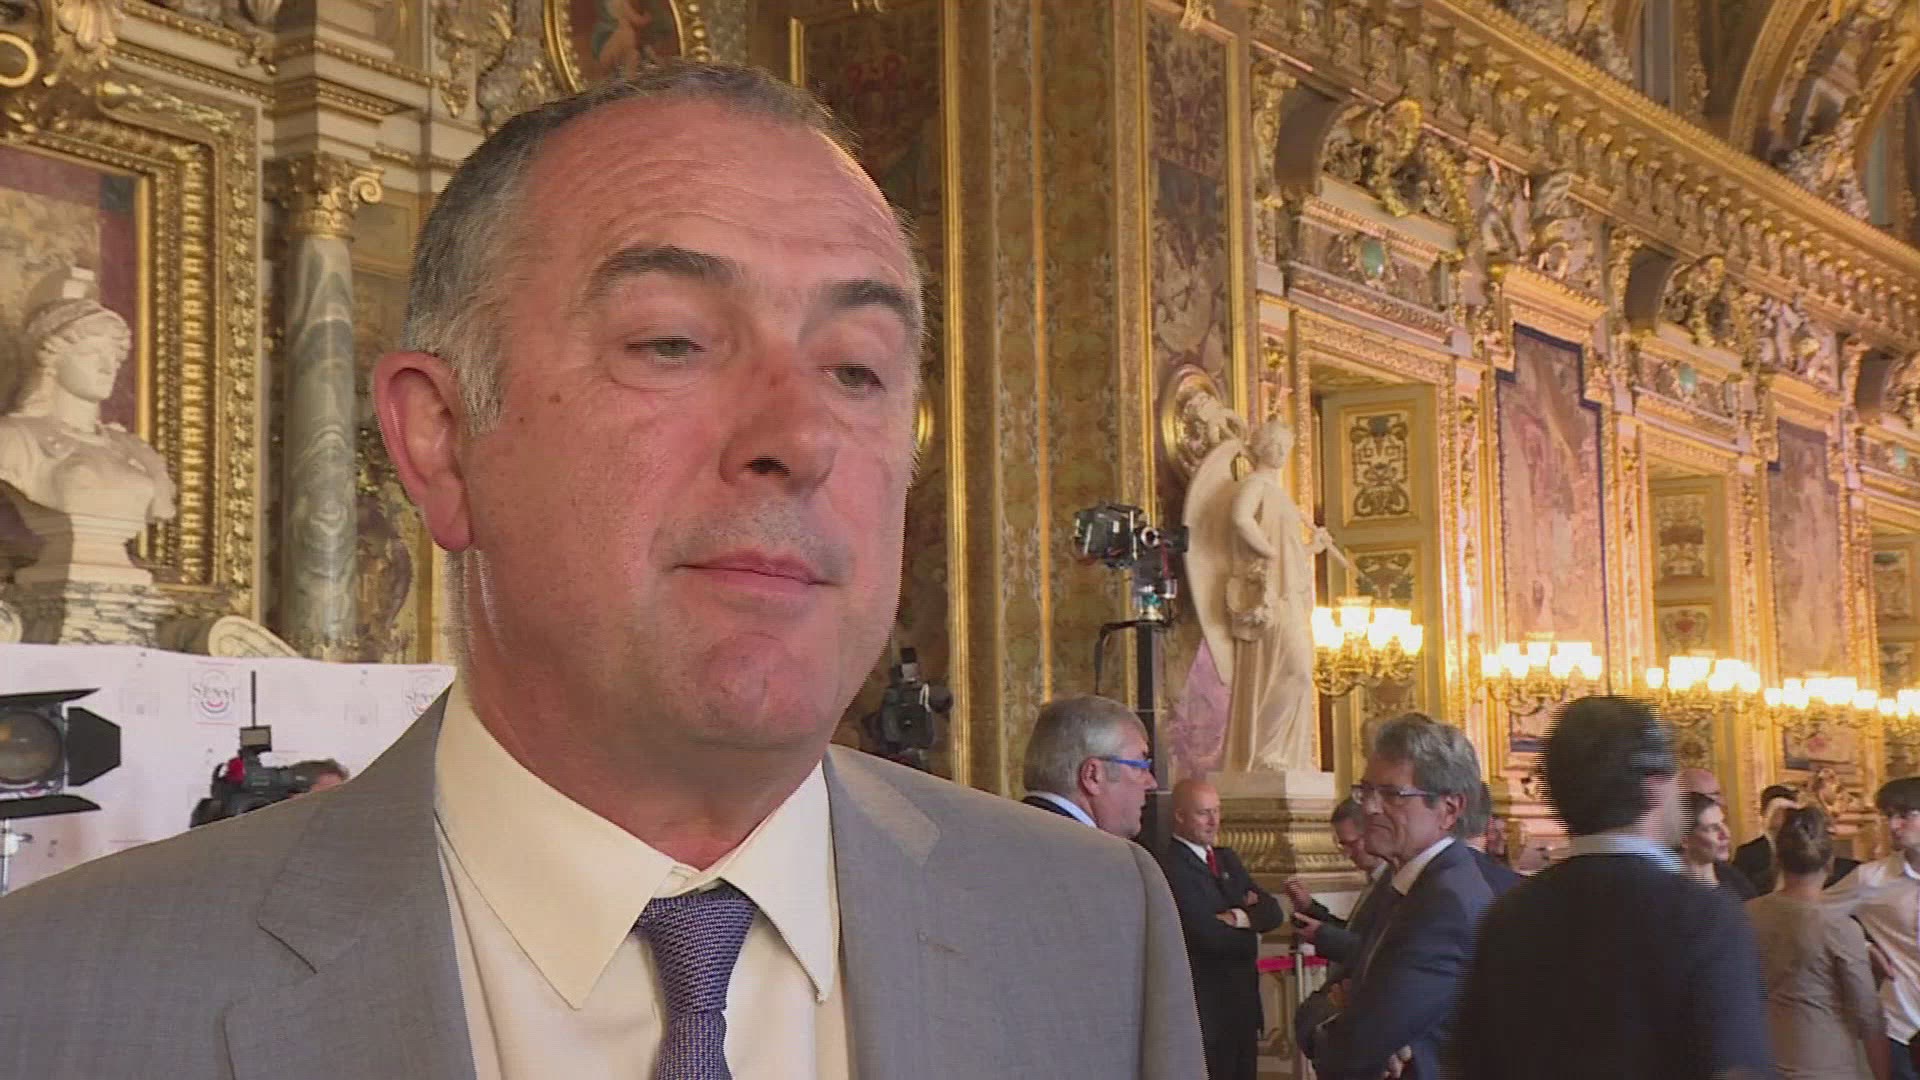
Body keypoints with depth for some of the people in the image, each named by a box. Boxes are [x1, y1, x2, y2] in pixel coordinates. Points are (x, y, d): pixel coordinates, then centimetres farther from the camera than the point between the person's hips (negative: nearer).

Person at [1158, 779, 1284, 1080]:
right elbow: (1208, 935, -23)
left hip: (1244, 1000, 8)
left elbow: (1273, 911, 5)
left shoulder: (1227, 858, 13)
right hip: (1207, 1008, -8)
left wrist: (1241, 917, -16)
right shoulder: (1171, 867, -16)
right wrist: (1252, 922, -5)